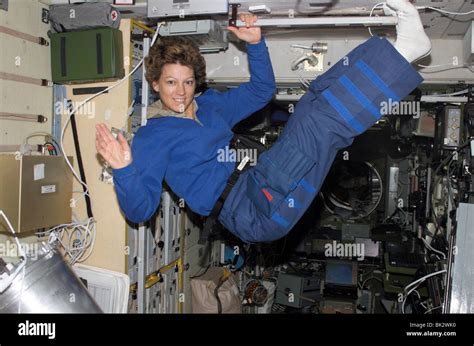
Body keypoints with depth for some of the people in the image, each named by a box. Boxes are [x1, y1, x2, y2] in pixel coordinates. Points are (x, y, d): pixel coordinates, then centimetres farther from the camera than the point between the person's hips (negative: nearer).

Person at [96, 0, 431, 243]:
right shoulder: (151, 137, -1)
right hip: (248, 211, -8)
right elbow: (140, 209, -8)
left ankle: (405, 44, -4)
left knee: (321, 94, 4)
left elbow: (261, 90, 29)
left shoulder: (209, 103, 20)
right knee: (321, 119, -22)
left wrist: (256, 44, 16)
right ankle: (402, 52, -11)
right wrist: (124, 170, -28)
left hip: (261, 184, 8)